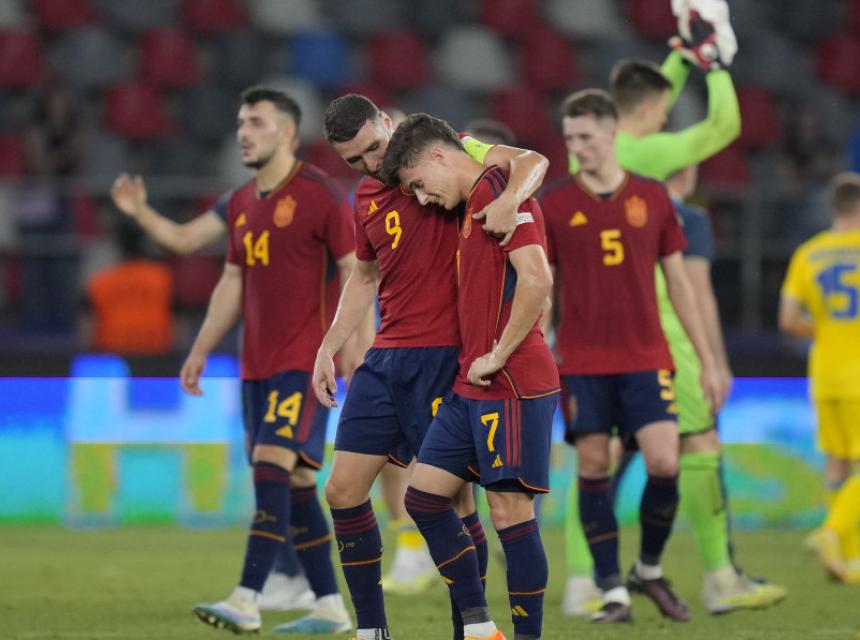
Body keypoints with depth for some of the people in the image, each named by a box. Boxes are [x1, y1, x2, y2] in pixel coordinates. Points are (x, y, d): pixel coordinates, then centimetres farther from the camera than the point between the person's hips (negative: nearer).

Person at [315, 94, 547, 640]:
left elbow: (532, 161, -16)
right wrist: (329, 348, 19)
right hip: (387, 358, 7)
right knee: (344, 488, 4)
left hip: (445, 356, -7)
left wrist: (509, 199, -37)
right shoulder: (365, 197, 14)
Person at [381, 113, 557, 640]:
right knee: (423, 494, 7)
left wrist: (497, 356, -17)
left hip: (512, 386, -10)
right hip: (471, 386, 10)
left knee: (510, 510, -7)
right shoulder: (475, 204, 19)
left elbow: (537, 280, -23)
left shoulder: (500, 192, -12)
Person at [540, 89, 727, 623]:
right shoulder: (554, 206, 3)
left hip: (646, 359, 1)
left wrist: (708, 361, 9)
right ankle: (613, 592, 3)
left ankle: (650, 570, 12)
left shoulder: (652, 198, 6)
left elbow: (679, 283, 11)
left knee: (665, 463, -10)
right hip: (582, 363, -1)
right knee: (593, 468, -4)